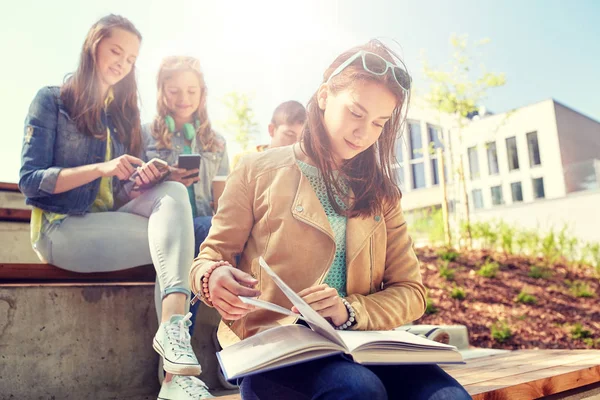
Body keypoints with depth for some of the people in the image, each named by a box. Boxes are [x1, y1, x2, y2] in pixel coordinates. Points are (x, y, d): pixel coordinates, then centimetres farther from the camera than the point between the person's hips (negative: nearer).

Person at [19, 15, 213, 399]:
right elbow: (29, 180, -7)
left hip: (113, 221, 5)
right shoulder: (52, 101, 4)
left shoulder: (123, 116, 19)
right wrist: (101, 168, -21)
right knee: (175, 238, -25)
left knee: (173, 192, -26)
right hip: (61, 226, -5)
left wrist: (141, 181, -11)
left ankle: (173, 327, -41)